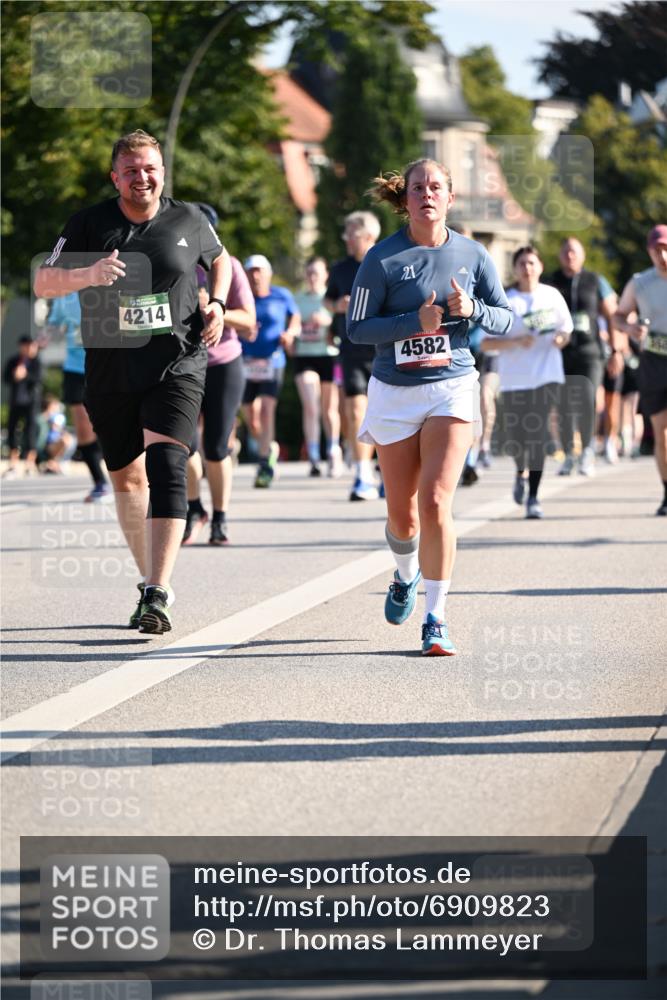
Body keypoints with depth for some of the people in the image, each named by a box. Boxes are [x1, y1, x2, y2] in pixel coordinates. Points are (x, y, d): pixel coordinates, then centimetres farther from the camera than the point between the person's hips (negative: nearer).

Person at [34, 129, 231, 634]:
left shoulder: (188, 220, 3)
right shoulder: (90, 224, 0)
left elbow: (220, 259, 23)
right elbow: (43, 283, -4)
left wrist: (217, 303, 4)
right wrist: (87, 274, -23)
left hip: (177, 365, -2)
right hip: (111, 371, 2)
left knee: (165, 465, -21)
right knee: (127, 478, 14)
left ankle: (156, 595, -27)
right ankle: (151, 579, 34)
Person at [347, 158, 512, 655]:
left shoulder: (473, 255, 2)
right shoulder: (383, 258, -4)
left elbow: (505, 318, 8)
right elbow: (357, 327, -5)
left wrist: (472, 310, -12)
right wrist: (415, 322, -18)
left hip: (452, 389, 0)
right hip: (395, 392, 0)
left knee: (436, 502, -16)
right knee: (402, 515, 8)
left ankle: (436, 619, -9)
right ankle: (407, 576, 43)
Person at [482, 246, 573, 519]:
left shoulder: (552, 296, 7)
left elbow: (566, 330, 18)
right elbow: (486, 344, -4)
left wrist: (562, 338, -6)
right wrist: (515, 342, -18)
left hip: (547, 376, 1)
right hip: (514, 378, -1)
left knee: (538, 434, -10)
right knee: (514, 439, 1)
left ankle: (533, 497, -5)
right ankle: (521, 473, 37)